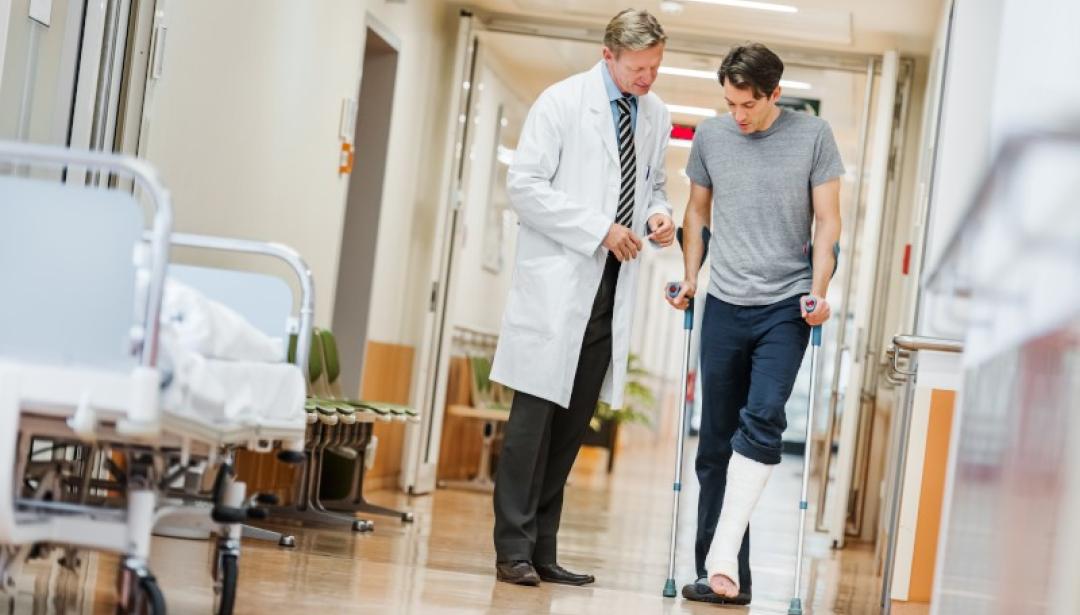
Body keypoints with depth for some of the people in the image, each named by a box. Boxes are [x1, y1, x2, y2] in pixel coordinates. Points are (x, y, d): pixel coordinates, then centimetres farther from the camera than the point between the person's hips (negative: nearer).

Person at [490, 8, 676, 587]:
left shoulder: (656, 116, 11)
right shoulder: (562, 102, -6)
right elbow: (525, 185, -10)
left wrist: (658, 213, 1)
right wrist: (599, 230, -16)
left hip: (611, 286, 6)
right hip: (557, 280, -5)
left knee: (574, 422, 7)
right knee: (535, 414, -6)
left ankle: (542, 549, 13)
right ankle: (514, 549, -1)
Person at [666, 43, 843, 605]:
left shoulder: (813, 136, -2)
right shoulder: (710, 137, 5)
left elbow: (827, 220, 0)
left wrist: (819, 291, -10)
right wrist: (690, 279, 7)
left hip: (786, 305, -3)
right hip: (725, 305, 3)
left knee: (762, 421, -20)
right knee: (716, 442, 4)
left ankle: (723, 555, -20)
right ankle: (722, 573, 11)